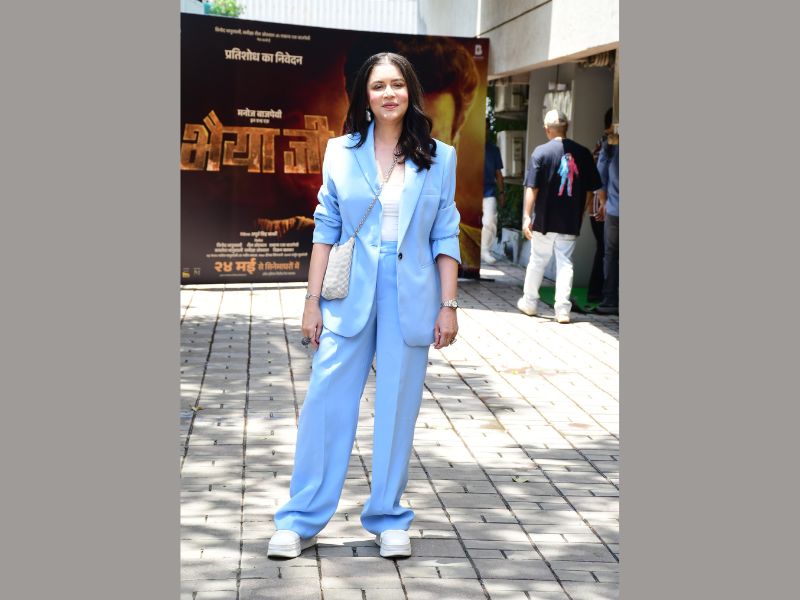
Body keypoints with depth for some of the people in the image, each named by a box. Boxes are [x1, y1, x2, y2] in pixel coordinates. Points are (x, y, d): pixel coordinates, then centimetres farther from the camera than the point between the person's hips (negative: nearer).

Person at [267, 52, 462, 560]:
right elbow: (326, 230, 5)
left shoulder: (439, 158, 4)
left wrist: (448, 305, -1)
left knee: (398, 408, 6)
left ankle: (388, 518, 21)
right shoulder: (341, 152, 4)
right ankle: (301, 521, 12)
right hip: (349, 295, 0)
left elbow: (446, 237, 4)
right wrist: (313, 300, 1)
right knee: (326, 402, 0)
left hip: (410, 298, 0)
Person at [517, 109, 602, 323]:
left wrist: (527, 216, -8)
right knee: (565, 263, 7)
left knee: (537, 261, 12)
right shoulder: (583, 153, 1)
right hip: (571, 222, 2)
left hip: (545, 220, -2)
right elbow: (591, 189, 5)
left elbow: (532, 188, -11)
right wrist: (581, 213, 17)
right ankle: (562, 309, 2)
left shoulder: (541, 152, -8)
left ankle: (529, 302, 25)